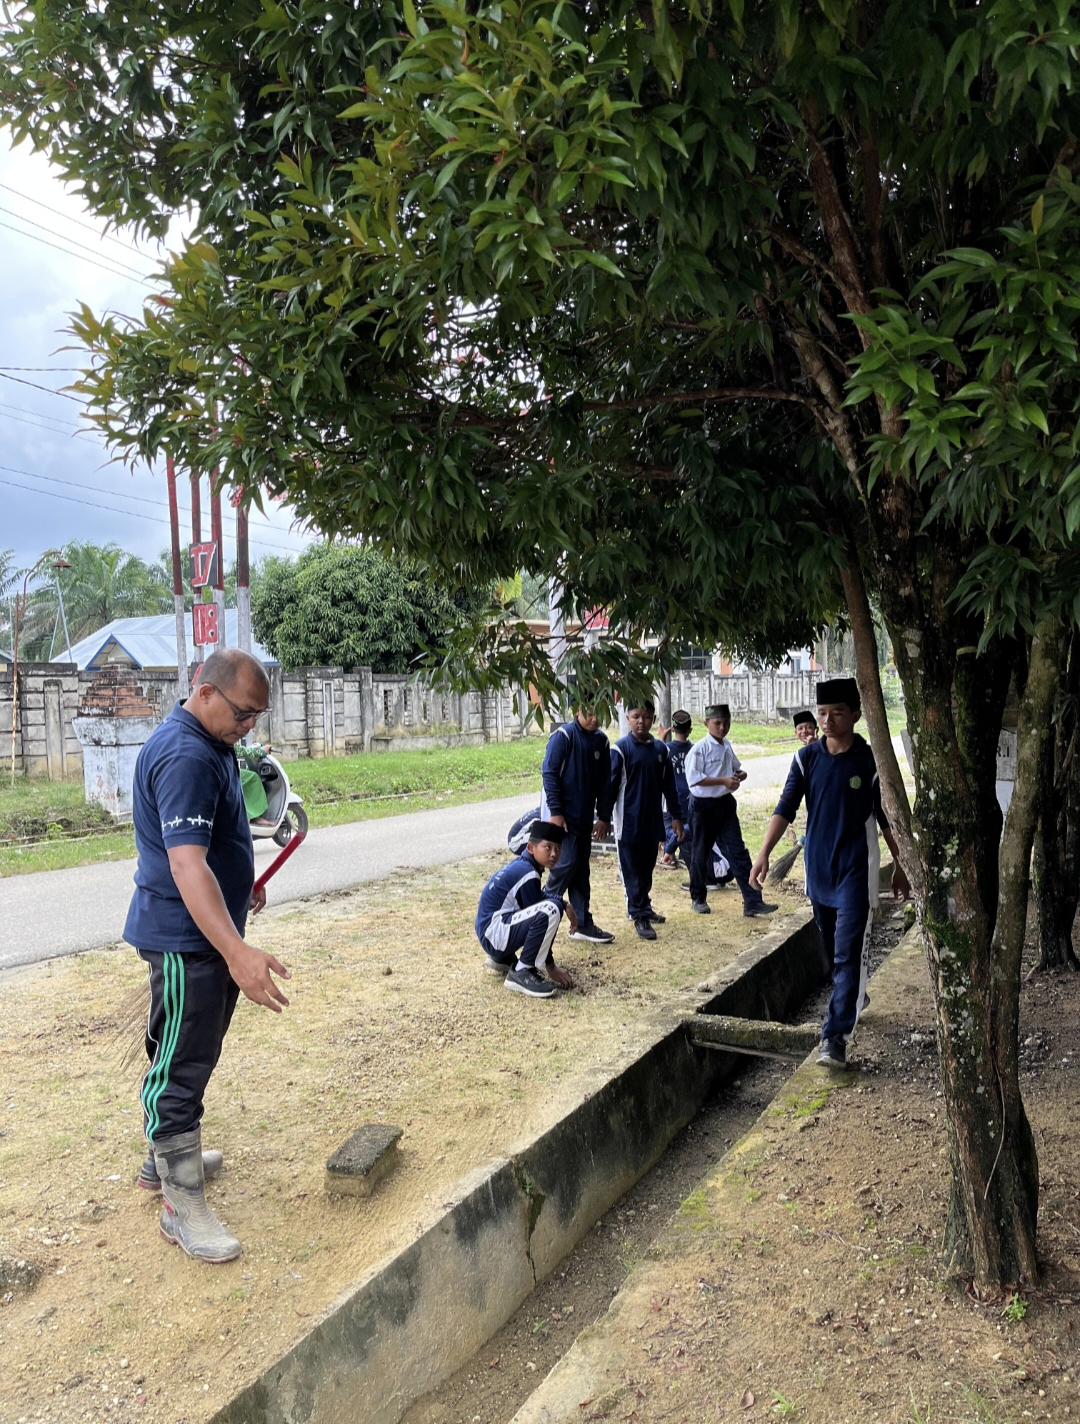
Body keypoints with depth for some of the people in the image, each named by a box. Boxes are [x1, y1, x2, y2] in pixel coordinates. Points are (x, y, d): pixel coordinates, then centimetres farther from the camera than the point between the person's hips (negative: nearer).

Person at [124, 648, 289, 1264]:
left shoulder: (210, 745, 9)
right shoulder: (185, 757, -25)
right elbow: (186, 864, -34)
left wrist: (240, 883, 34)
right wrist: (237, 952, -41)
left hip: (209, 934, 10)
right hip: (185, 940, -10)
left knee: (192, 1053, 22)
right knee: (182, 1065, 0)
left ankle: (166, 1154, 39)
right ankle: (182, 1203, 11)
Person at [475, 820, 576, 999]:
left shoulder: (521, 864, 9)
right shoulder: (527, 874, -18)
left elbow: (539, 897, 22)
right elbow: (540, 917, -15)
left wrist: (565, 905, 1)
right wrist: (551, 968, -10)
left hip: (491, 929, 10)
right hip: (494, 934, -10)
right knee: (550, 911, -27)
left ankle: (503, 958, 22)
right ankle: (520, 973, -16)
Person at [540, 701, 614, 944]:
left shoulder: (601, 740, 6)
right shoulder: (563, 735, -13)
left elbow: (604, 781, 12)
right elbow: (549, 773, -15)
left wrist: (604, 817, 10)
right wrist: (555, 811, -19)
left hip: (585, 817, 7)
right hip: (561, 815, -7)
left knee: (581, 869, 9)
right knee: (566, 863, -12)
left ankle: (582, 924, 15)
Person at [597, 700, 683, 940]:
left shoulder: (660, 749, 6)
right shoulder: (620, 749, -8)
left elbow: (669, 785, 12)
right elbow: (610, 786, -9)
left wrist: (675, 816, 12)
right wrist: (604, 818, -12)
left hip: (652, 821, 5)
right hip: (629, 821, -5)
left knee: (647, 869, 15)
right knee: (632, 870, 1)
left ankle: (644, 907, 29)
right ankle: (639, 916, 5)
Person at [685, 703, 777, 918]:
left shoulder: (727, 746, 8)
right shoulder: (700, 748, -14)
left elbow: (736, 768, 21)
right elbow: (694, 779, -21)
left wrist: (740, 775, -4)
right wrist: (724, 781, -23)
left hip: (725, 804, 6)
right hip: (703, 806, -6)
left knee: (738, 852, 0)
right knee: (701, 853, 8)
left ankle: (753, 901, -1)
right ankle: (698, 898, 25)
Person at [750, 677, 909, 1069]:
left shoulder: (870, 760, -6)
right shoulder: (807, 757, 0)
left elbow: (886, 818, 2)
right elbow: (786, 807, -5)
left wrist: (900, 865, 6)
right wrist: (764, 852, -15)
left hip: (856, 870, -4)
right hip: (818, 868, 4)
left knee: (849, 954, -8)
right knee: (833, 949, 19)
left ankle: (835, 1036, -7)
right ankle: (855, 999, 43)